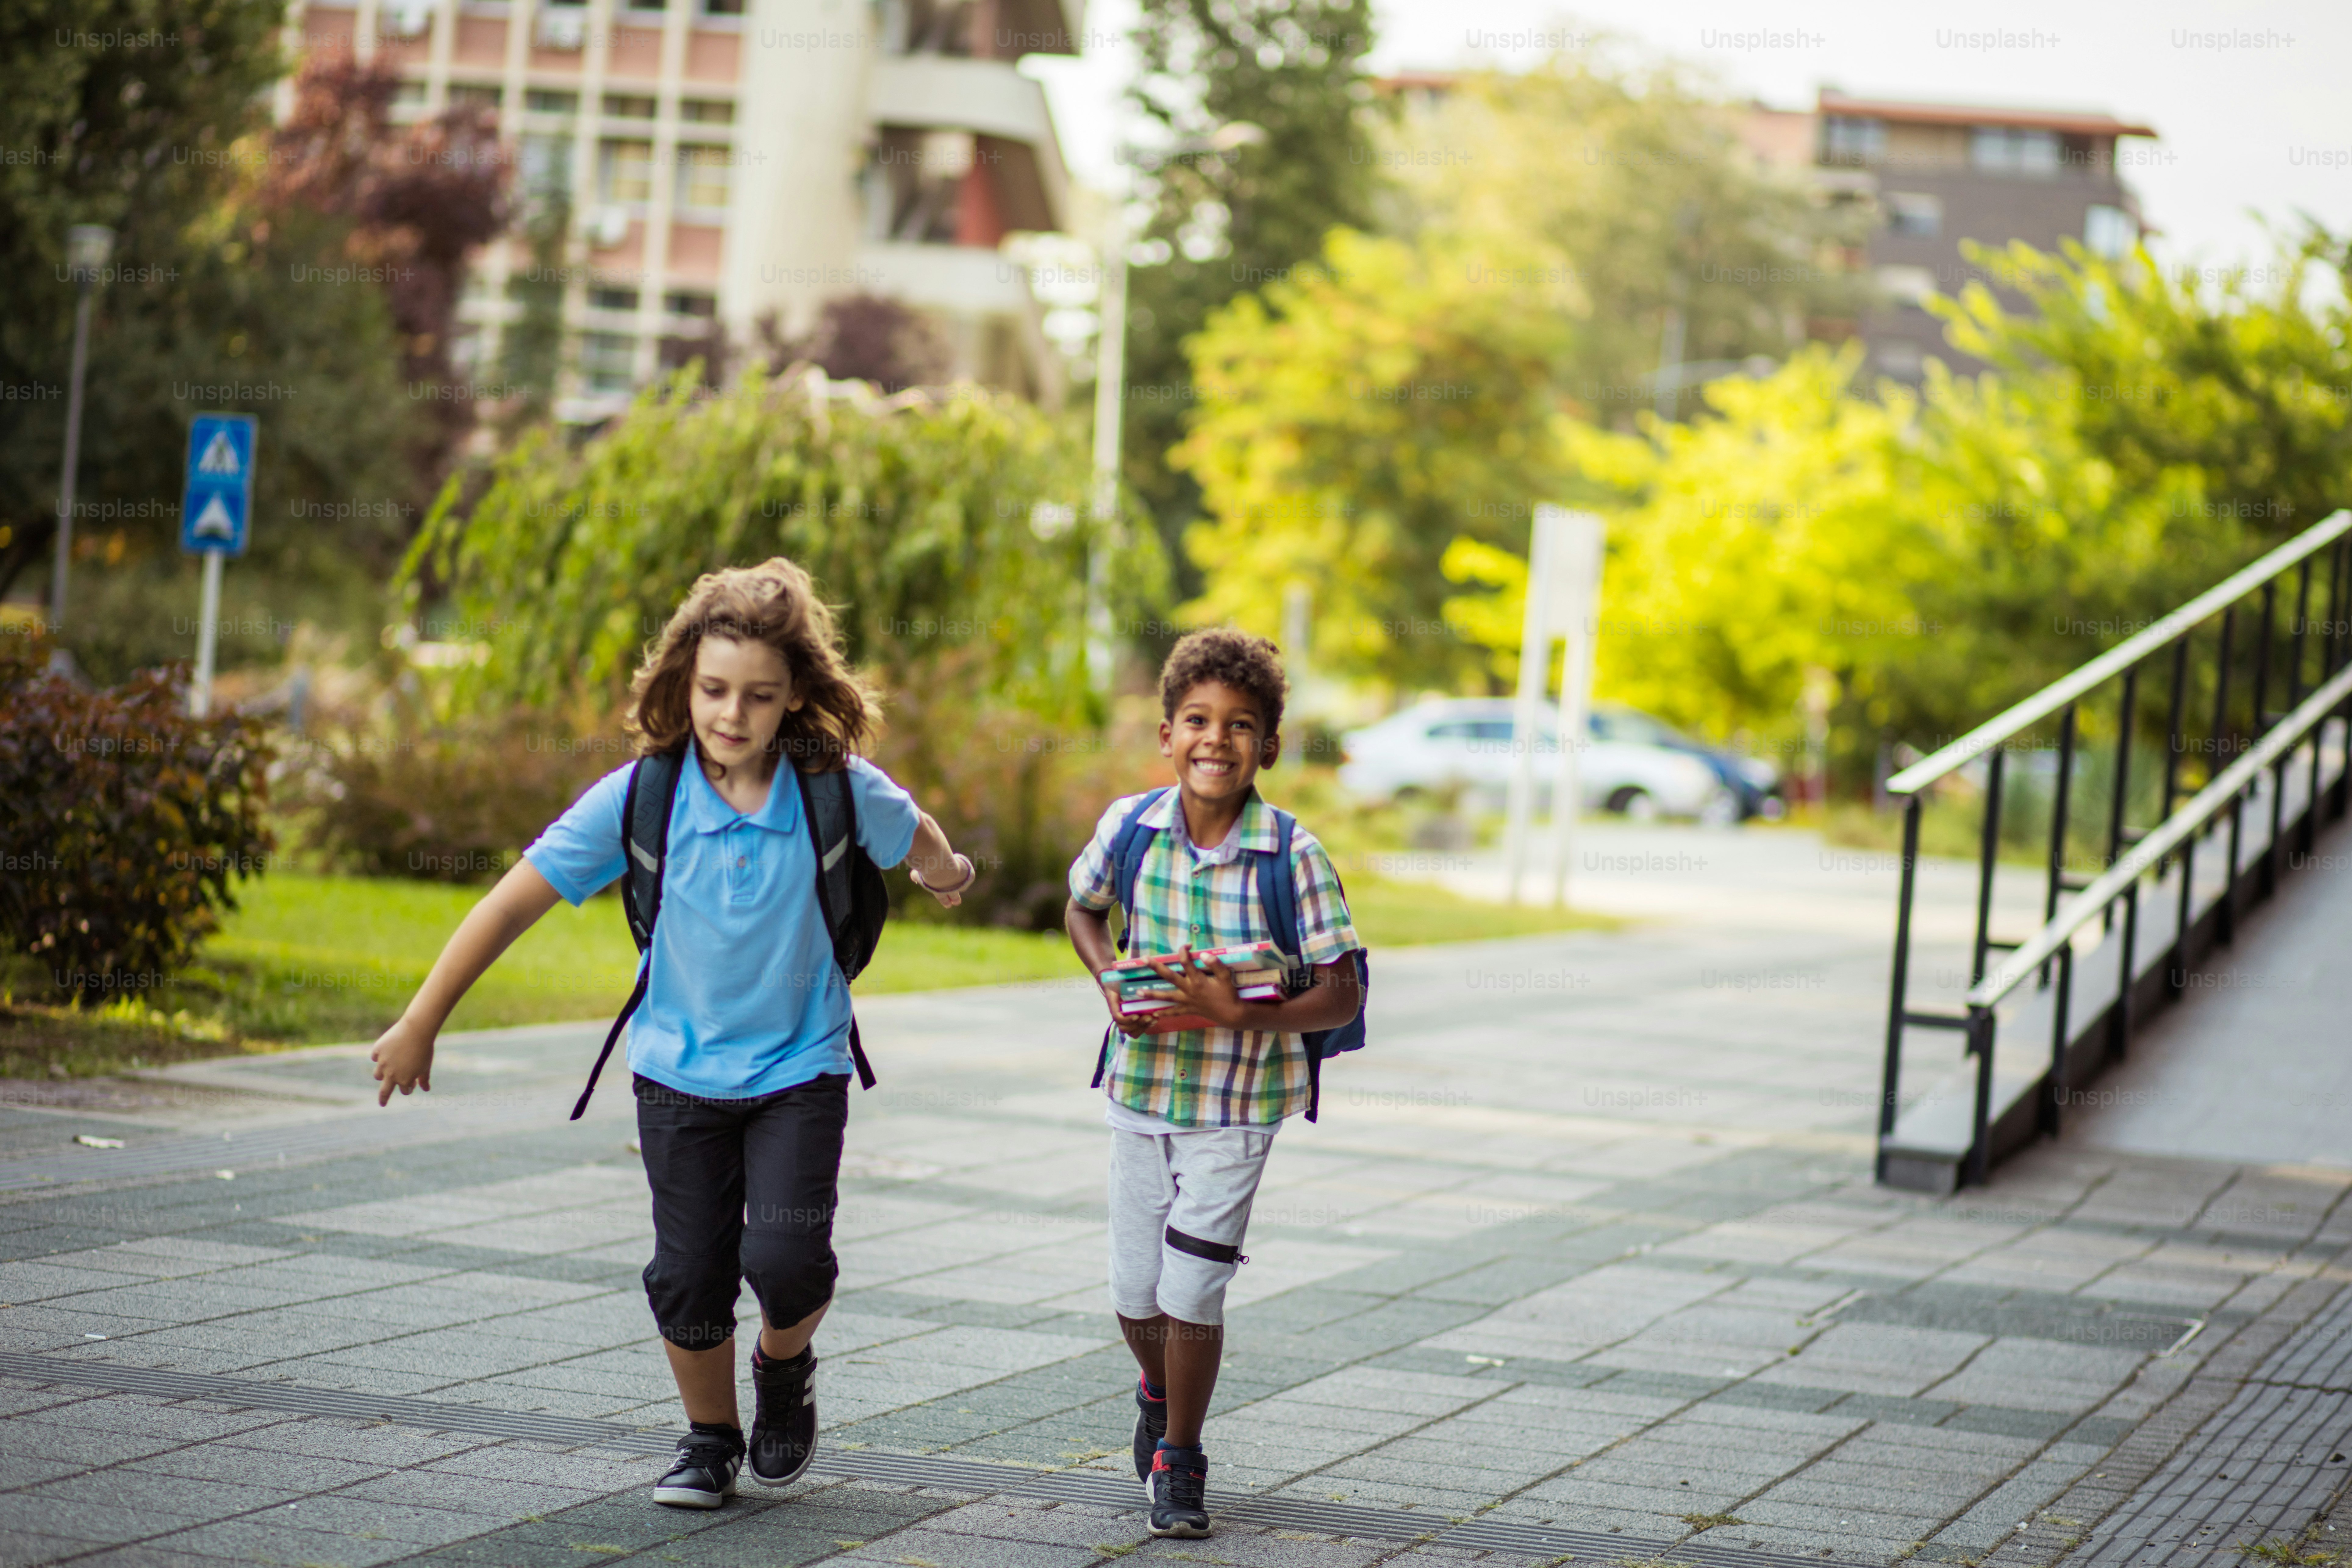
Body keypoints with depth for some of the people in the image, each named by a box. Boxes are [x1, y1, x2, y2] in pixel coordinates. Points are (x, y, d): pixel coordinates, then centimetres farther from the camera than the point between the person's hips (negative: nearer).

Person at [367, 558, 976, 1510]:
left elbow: (918, 841, 9)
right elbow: (514, 903, -12)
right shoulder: (640, 799, -17)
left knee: (786, 1259, -16)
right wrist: (420, 1025, -10)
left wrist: (944, 872, 32)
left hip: (800, 1066, -1)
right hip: (680, 1067, 1)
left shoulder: (841, 791, -16)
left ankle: (785, 1366, 19)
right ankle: (710, 1437, 27)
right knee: (689, 1274, 1)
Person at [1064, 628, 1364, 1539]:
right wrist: (1111, 981, -6)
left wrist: (1236, 1012, -27)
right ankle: (1159, 1393, 46)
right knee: (1135, 1295, 13)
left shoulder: (1293, 855, -16)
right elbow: (1084, 910, 13)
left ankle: (1178, 1461, 17)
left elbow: (1341, 997, -15)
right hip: (1141, 1089, 3)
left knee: (1192, 1292, -5)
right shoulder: (1131, 826, -7)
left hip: (1237, 1103, -3)